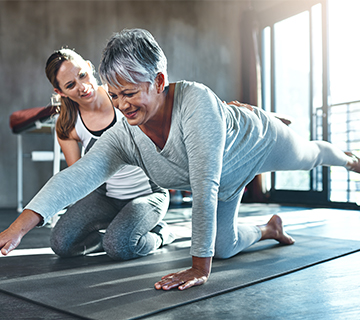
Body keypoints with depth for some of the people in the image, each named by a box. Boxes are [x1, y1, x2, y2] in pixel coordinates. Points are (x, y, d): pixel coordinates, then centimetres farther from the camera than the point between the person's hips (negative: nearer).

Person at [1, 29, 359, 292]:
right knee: (223, 247, 13)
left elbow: (204, 187, -48)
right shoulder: (123, 135, -30)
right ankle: (270, 228, 45)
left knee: (308, 155, 28)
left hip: (258, 141, -4)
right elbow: (77, 176, -37)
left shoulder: (195, 102, -47)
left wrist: (200, 267, -44)